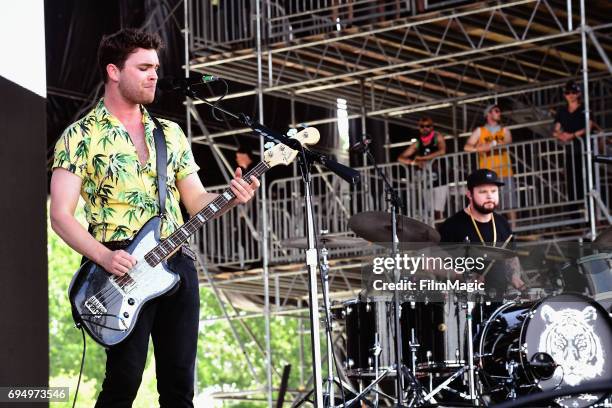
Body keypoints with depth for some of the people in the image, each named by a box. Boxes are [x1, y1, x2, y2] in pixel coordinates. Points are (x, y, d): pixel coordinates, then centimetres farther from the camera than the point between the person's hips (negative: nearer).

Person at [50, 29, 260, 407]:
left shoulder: (170, 133, 16)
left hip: (177, 262, 5)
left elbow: (196, 200, 16)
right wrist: (105, 257, -21)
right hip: (124, 268, -5)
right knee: (125, 377, -13)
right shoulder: (81, 136, -1)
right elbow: (61, 216, -7)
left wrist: (231, 196, -6)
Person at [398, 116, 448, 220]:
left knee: (438, 211, -14)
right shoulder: (417, 144, 10)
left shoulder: (438, 137, 0)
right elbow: (400, 158, 8)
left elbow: (442, 151, -19)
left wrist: (422, 158, -15)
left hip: (440, 181, -4)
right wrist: (414, 162, -12)